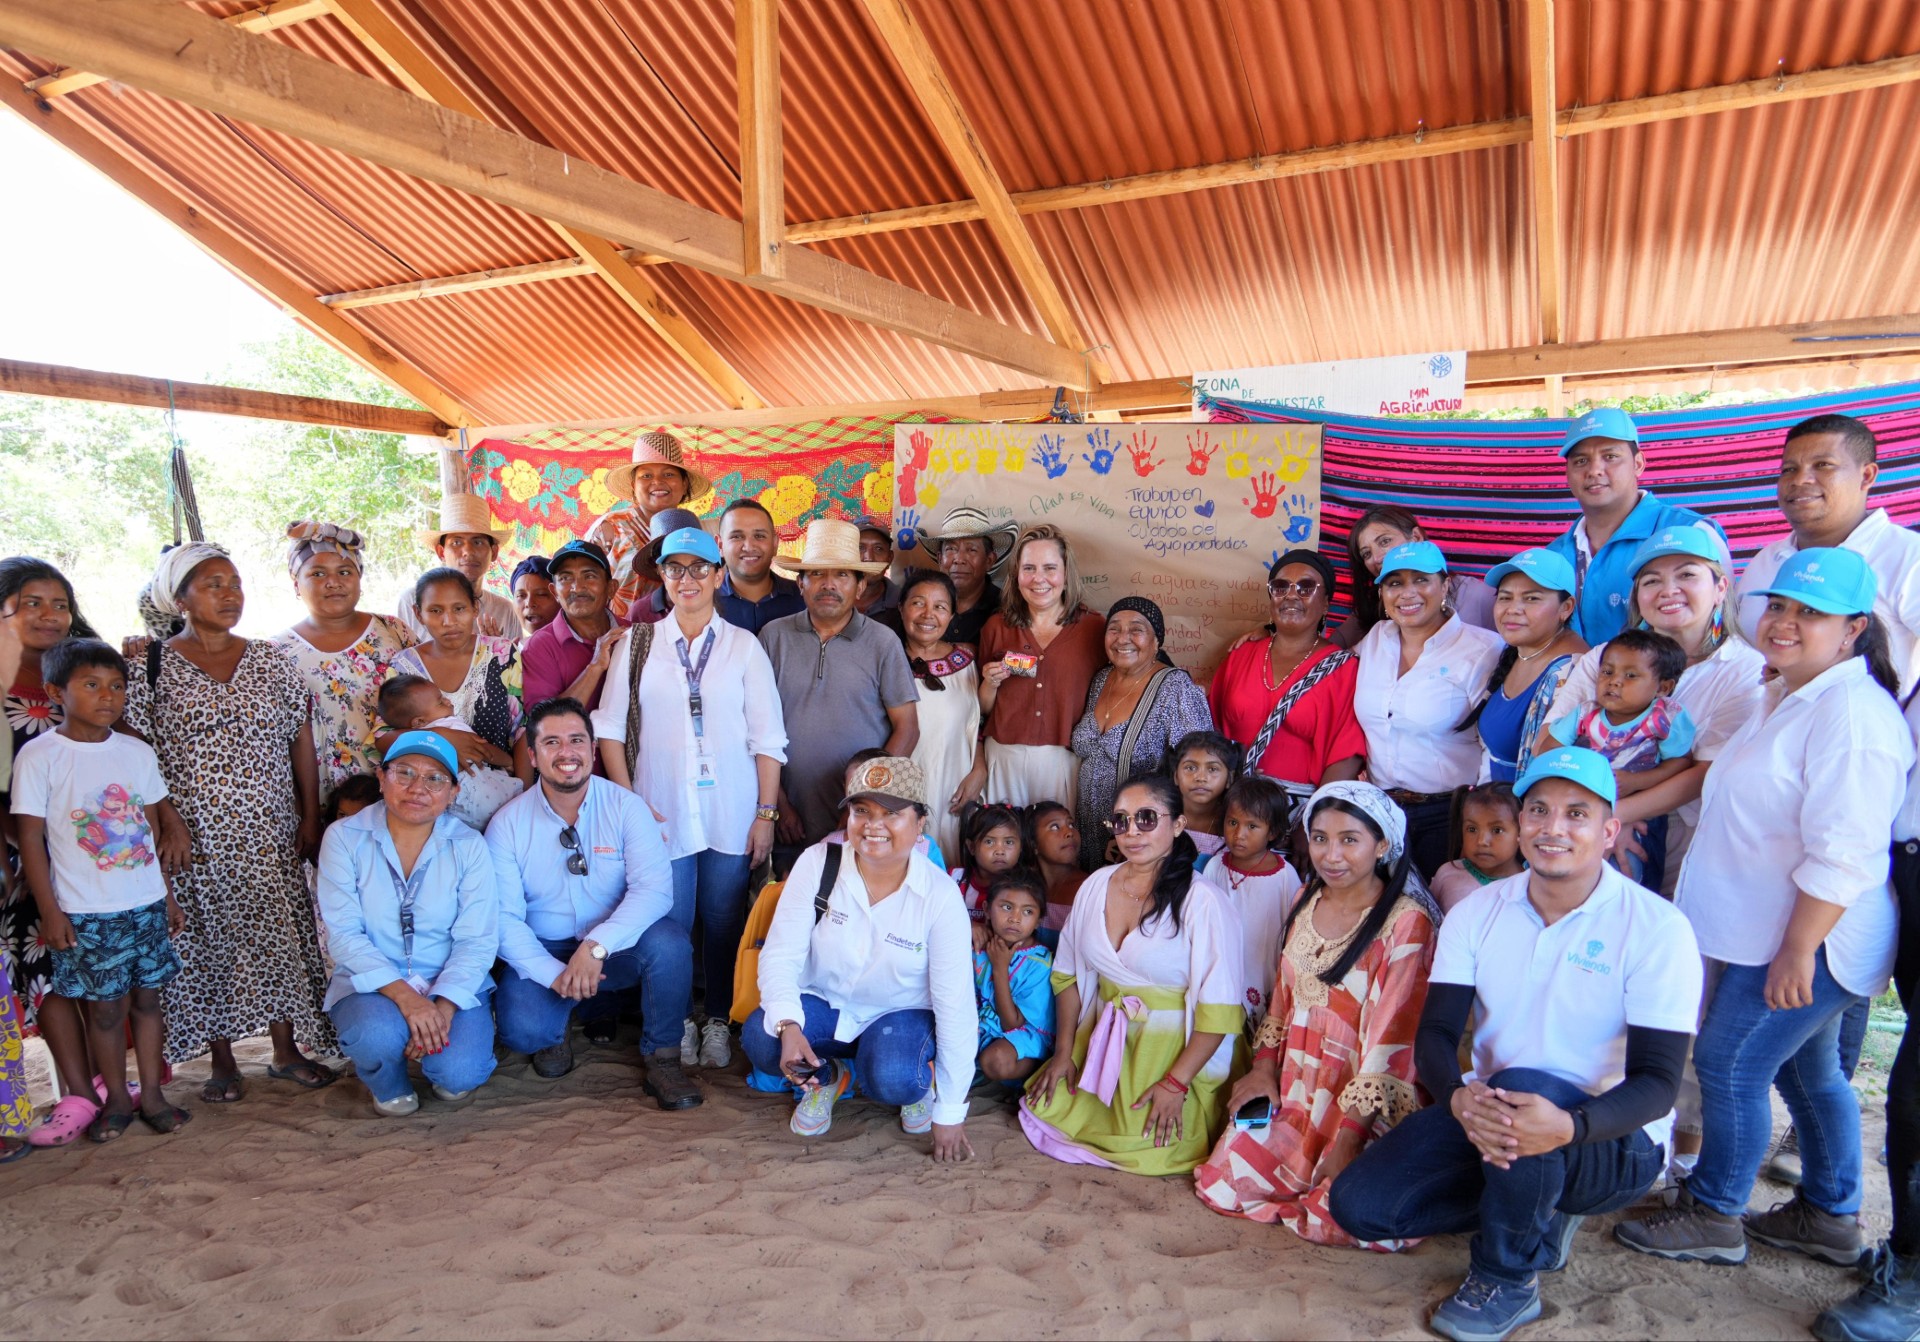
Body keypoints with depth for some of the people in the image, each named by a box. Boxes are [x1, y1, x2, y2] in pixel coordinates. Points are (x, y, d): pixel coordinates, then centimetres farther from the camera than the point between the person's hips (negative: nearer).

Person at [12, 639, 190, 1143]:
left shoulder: (138, 752, 4)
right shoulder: (39, 757, -8)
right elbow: (31, 838, -7)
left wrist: (167, 894, 12)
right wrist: (49, 910, -9)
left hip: (147, 904, 4)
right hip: (85, 913, -3)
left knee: (147, 997, 10)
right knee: (106, 1006, 5)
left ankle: (152, 1094, 21)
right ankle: (116, 1100, 21)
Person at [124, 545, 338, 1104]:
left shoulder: (271, 660, 5)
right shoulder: (153, 667, -2)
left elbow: (302, 743, 7)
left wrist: (310, 817, 3)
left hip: (272, 831, 2)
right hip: (197, 836, -2)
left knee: (280, 934, 7)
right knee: (208, 939, 5)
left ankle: (286, 1050, 20)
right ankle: (222, 1061, 20)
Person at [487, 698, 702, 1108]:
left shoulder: (625, 807, -8)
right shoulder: (508, 823, -5)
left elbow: (654, 888, -20)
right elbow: (503, 917, -10)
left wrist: (597, 946, -33)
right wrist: (553, 974, -23)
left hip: (618, 950, 0)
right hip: (544, 953, 1)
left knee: (668, 940, -31)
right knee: (521, 1028, -27)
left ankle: (662, 1059, -9)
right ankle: (552, 1037, 13)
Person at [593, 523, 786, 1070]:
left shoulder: (744, 646, 4)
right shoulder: (637, 645, 6)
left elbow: (767, 738, 2)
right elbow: (609, 728, 5)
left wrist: (767, 813, -3)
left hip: (731, 814, 0)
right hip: (661, 813, 0)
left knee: (725, 922, 6)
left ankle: (719, 1021, 23)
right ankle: (676, 1022, 21)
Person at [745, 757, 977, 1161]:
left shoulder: (940, 896, -19)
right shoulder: (817, 864, -14)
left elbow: (956, 1005, -16)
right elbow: (781, 953, -14)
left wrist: (950, 1113, -14)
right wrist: (788, 1024, -35)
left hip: (900, 1014, -2)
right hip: (822, 1003, 2)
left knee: (893, 1080, -34)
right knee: (759, 1038, -28)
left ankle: (920, 1085, 7)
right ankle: (827, 1077, 8)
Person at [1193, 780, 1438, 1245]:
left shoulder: (1405, 922, -15)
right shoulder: (1306, 901, 6)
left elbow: (1390, 1040, -17)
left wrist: (1348, 1139, -18)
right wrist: (1264, 1066, 4)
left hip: (1366, 1105, -6)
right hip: (1294, 1090, 6)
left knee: (1341, 1218, -25)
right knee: (1221, 1184, -6)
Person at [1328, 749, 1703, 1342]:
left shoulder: (1657, 928, -13)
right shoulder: (1477, 911, -1)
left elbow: (1657, 1082, -18)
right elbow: (1434, 1033, -7)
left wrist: (1569, 1126, -40)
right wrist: (1458, 1096, -32)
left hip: (1613, 1142, -4)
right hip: (1484, 1117, 4)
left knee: (1521, 1086, -37)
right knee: (1357, 1204, -14)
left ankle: (1506, 1280, -12)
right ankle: (1534, 1216, 9)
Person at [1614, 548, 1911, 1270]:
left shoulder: (1850, 711, -22)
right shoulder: (1787, 696, 12)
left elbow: (1841, 855, -27)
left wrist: (1796, 952, -25)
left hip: (1806, 939, -10)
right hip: (1769, 931, 10)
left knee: (1729, 1063, -3)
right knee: (1808, 1071, 19)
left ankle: (1712, 1217, 13)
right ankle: (1829, 1219, 34)